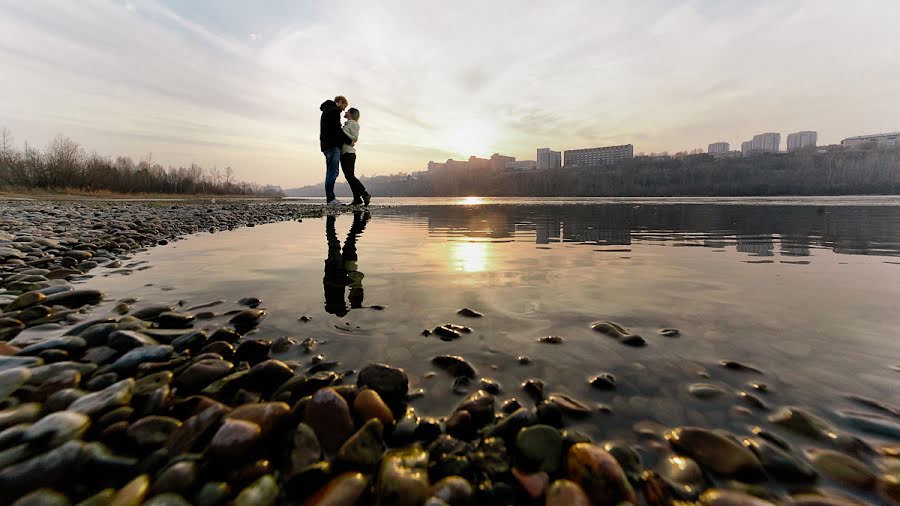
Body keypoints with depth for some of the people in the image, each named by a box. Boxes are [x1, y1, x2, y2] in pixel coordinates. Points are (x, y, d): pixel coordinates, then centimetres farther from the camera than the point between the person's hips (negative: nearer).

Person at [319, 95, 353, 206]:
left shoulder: (327, 110, 26)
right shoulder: (334, 111, -6)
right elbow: (337, 130, -15)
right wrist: (349, 141, -7)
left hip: (327, 145, 10)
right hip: (332, 145, -10)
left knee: (332, 172, 12)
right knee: (333, 172, -11)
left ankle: (330, 197, 12)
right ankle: (330, 199, -12)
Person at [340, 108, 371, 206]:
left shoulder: (354, 124, -2)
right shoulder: (346, 124, 23)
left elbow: (355, 138, -13)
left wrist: (343, 133, -15)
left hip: (349, 153, -8)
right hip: (343, 153, 8)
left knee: (350, 176, -14)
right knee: (348, 176, 3)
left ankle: (365, 195, -7)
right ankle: (357, 198, 3)